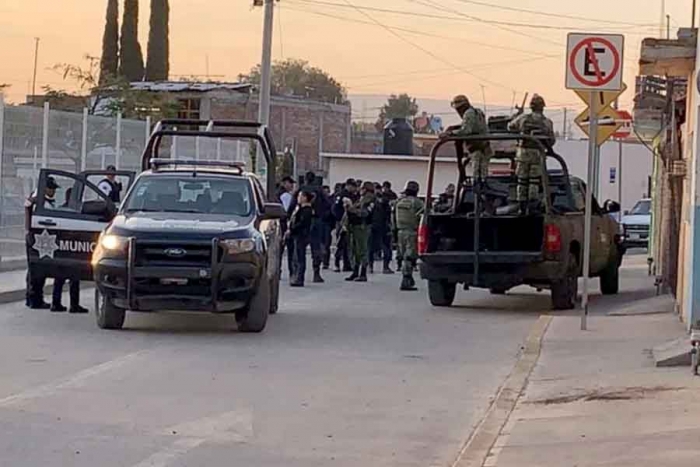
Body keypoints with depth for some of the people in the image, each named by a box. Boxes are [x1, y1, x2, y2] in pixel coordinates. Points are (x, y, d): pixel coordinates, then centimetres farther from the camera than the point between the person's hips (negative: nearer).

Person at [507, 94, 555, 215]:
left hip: (524, 152, 1)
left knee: (522, 181, 10)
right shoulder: (547, 123, -2)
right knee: (534, 181, 6)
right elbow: (551, 141, 3)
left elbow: (511, 127, 14)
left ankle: (522, 207, 11)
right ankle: (532, 206, 0)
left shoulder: (524, 118, -2)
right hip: (538, 155, -1)